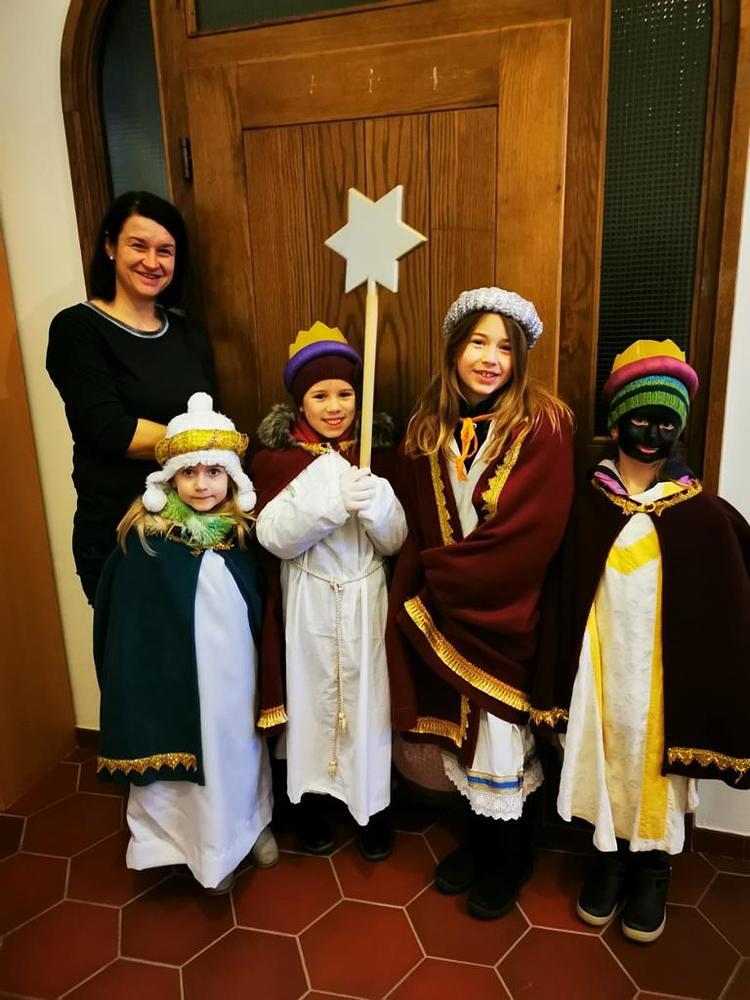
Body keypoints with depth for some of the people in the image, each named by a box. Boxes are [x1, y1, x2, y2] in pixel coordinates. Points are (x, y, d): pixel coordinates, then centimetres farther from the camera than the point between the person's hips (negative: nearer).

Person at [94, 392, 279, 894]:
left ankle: (254, 824, 45)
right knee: (197, 754, 12)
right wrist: (139, 684, -9)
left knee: (242, 746, 20)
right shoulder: (144, 537, -13)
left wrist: (263, 665, 5)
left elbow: (259, 607, 5)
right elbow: (127, 622, -9)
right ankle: (213, 849, 37)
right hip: (178, 672, -3)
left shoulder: (243, 532, -4)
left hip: (236, 667, 3)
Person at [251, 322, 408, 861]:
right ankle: (311, 802, 34)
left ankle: (374, 806, 30)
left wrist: (374, 498, -25)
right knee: (311, 696, 11)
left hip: (366, 599, 1)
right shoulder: (276, 456, -5)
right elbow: (275, 537, -15)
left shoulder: (375, 451, 0)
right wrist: (329, 494, -27)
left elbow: (395, 539, -4)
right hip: (309, 601, -1)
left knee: (368, 696, 8)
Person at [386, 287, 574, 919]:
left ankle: (508, 857, 37)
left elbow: (535, 532, -19)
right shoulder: (428, 430, 2)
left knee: (501, 739, 10)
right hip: (447, 615, 4)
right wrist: (418, 591, -8)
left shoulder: (544, 425, -13)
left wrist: (440, 572, -13)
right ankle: (478, 839, 42)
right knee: (464, 730, 18)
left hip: (508, 613, -4)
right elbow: (415, 525, 5)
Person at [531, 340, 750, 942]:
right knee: (608, 755, 15)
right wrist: (559, 681, -2)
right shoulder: (585, 506, -5)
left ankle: (653, 868, 37)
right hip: (602, 663, 1)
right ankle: (610, 855, 38)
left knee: (659, 762, 14)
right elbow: (563, 598, -2)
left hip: (666, 668, -1)